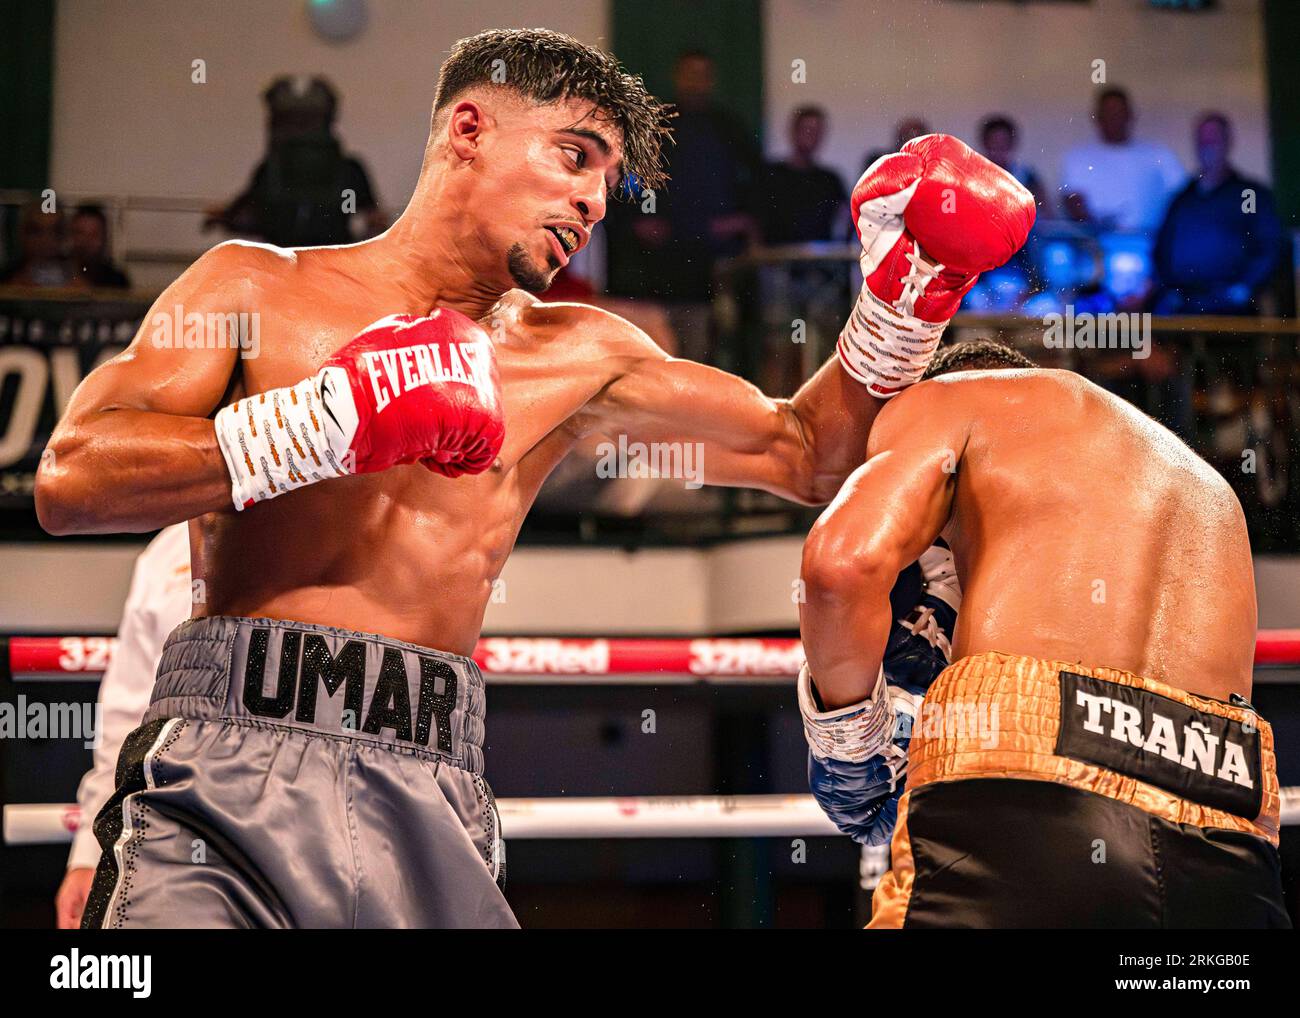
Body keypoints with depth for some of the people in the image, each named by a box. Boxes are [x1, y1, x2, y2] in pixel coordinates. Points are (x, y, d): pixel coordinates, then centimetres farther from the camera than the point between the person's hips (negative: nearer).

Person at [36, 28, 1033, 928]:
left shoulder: (577, 356, 19)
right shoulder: (257, 286, 10)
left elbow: (807, 452, 24)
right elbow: (70, 479, -4)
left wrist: (909, 280, 10)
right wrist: (341, 417, -9)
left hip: (430, 806, 3)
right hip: (230, 780, -3)